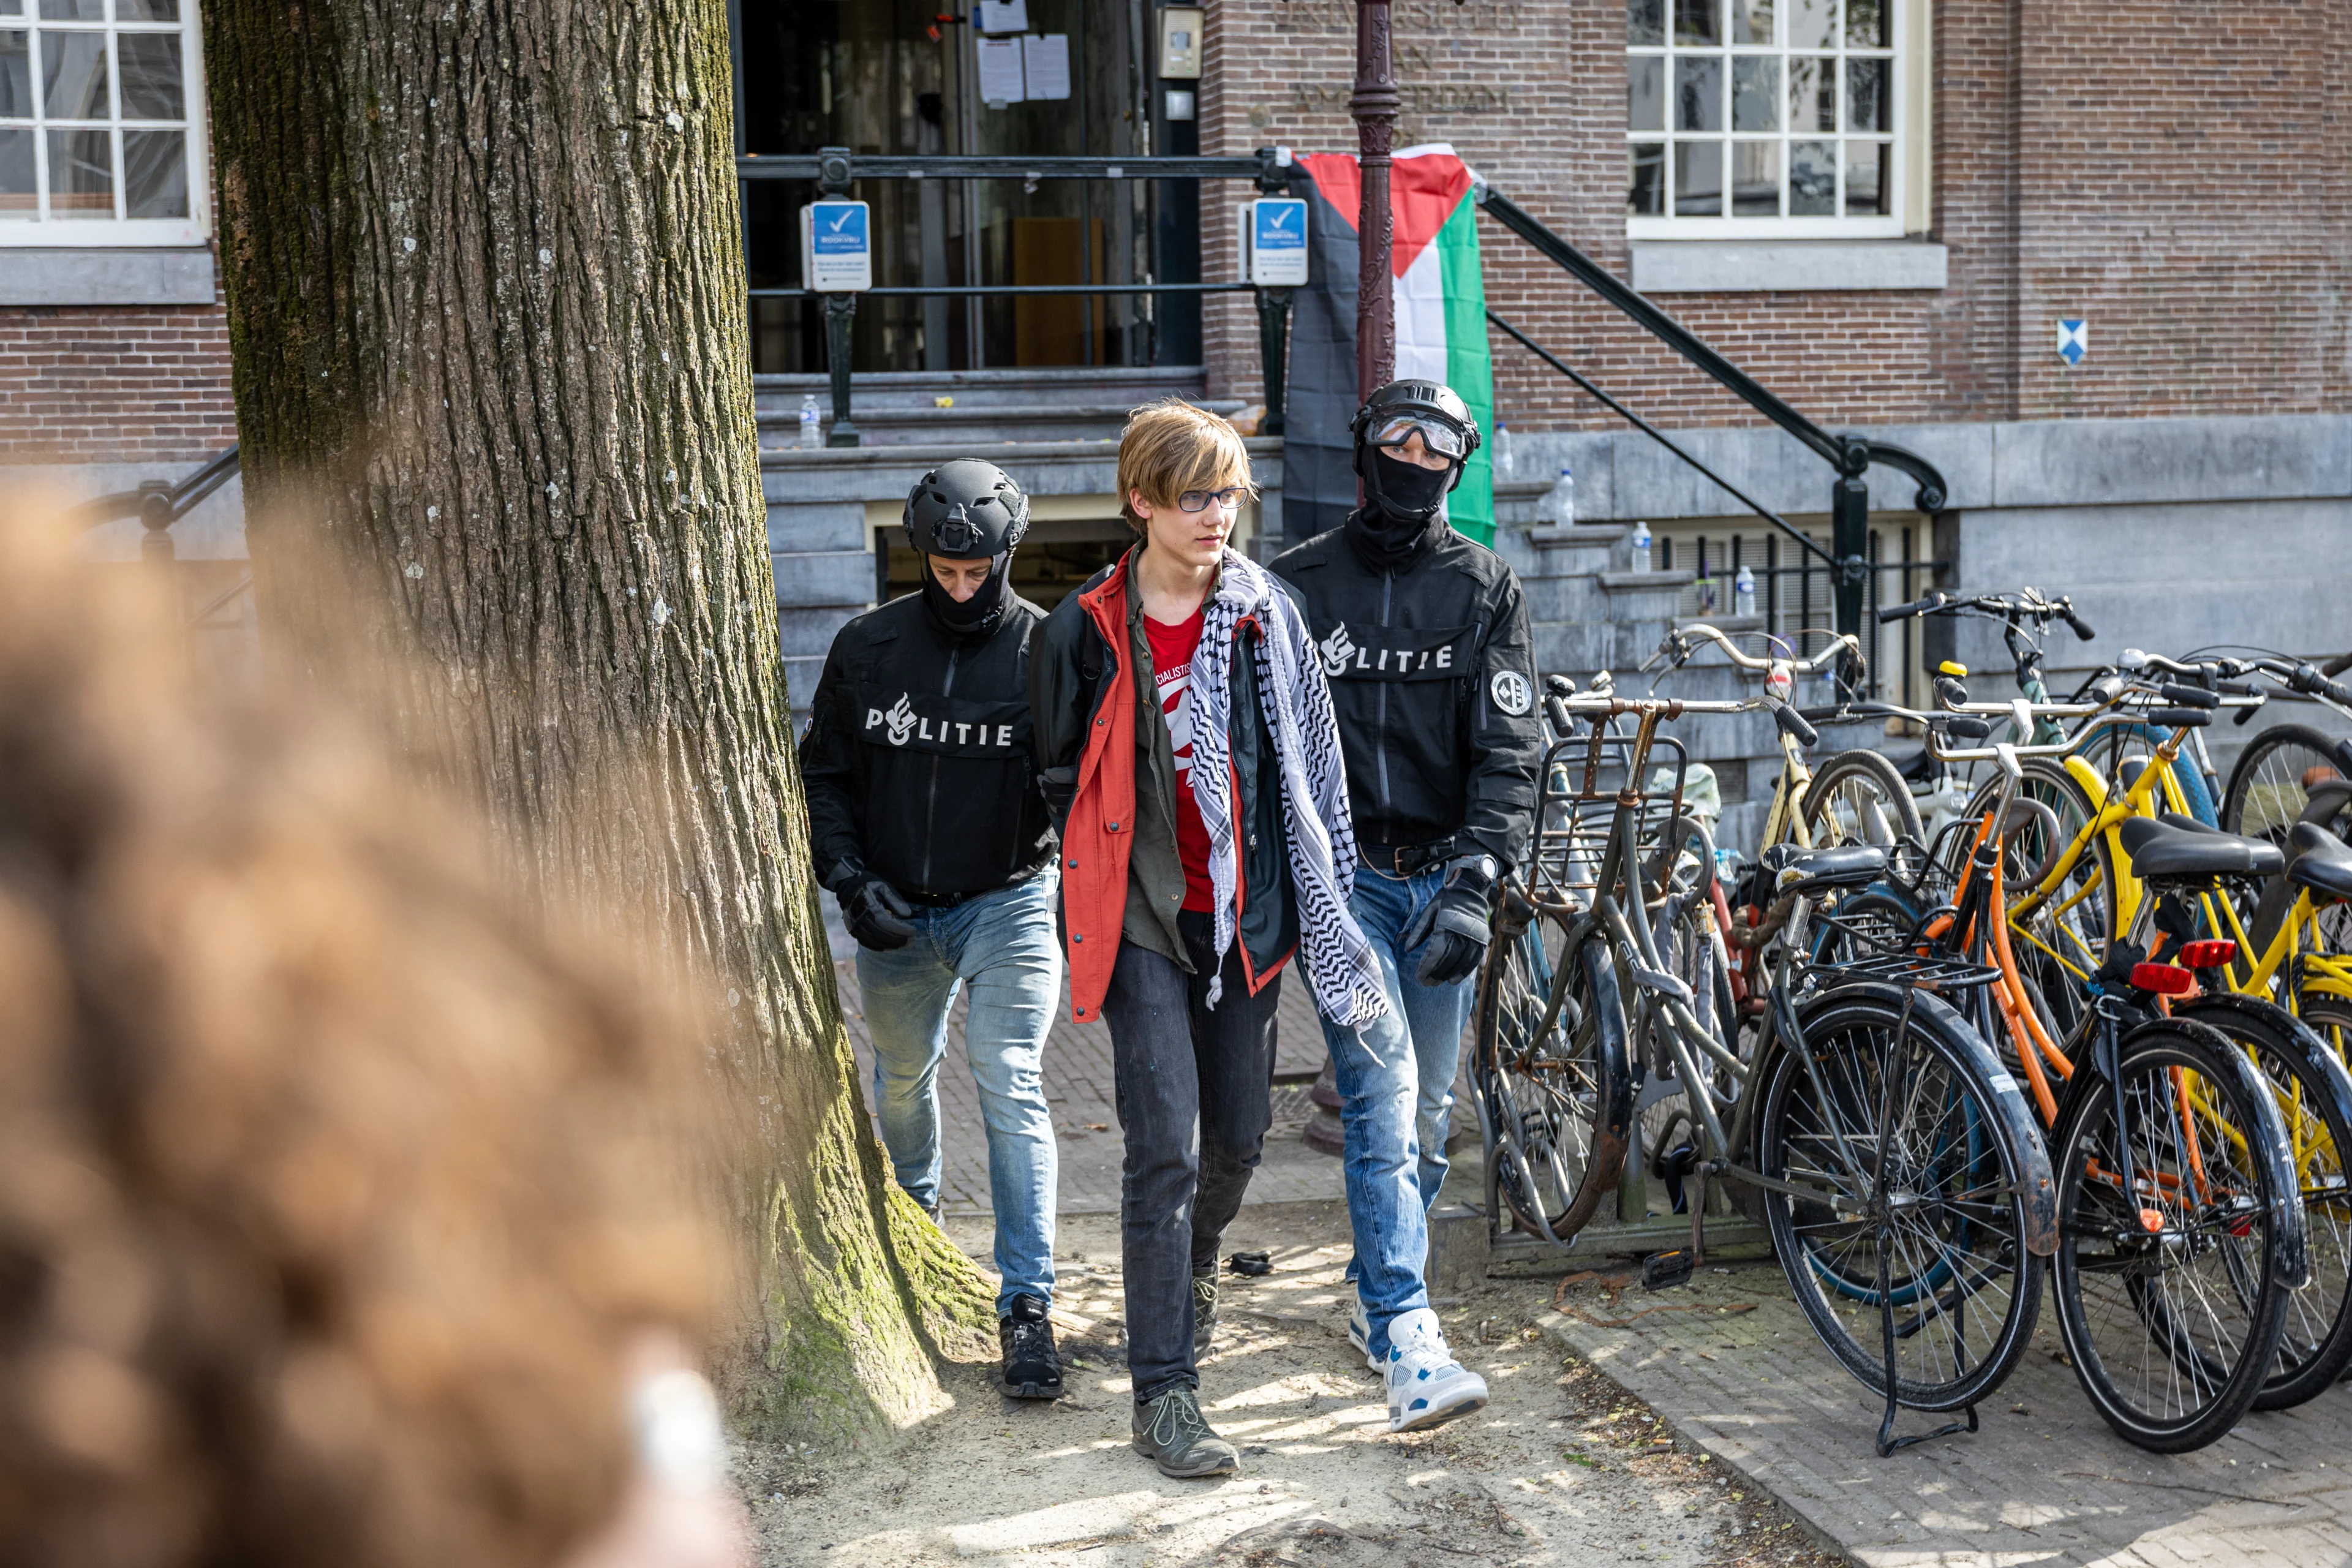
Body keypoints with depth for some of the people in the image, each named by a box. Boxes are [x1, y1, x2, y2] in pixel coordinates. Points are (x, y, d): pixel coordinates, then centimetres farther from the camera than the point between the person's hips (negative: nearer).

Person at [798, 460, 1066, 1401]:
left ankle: (1026, 1303, -8)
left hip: (1008, 902, -3)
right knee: (903, 1075, 19)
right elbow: (824, 773, 6)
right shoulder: (867, 649, -1)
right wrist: (851, 879, -7)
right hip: (895, 913, 3)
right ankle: (911, 1216, 48)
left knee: (1010, 1086, -12)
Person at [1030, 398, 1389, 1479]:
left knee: (1239, 1133, 14)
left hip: (1246, 908, 3)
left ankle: (1193, 1259, 47)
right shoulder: (1086, 630, -5)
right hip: (1144, 916, -3)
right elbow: (1061, 776, 6)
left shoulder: (1267, 613, 2)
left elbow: (1311, 761, 7)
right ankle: (1163, 1393, -2)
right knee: (1165, 1148, -9)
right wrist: (1096, 889, 5)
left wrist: (1326, 903, 6)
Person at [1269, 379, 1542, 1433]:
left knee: (1427, 1112, 9)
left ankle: (1374, 1297, 29)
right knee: (1381, 1092, -15)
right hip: (1339, 873, -2)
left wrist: (1474, 887, -14)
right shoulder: (1299, 584, 3)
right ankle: (1408, 1343, -18)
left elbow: (1510, 750, -3)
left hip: (1441, 876, 2)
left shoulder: (1485, 588, 4)